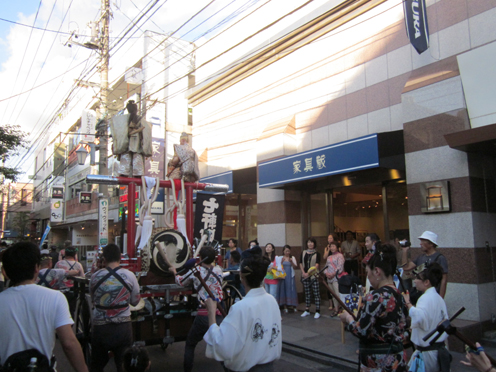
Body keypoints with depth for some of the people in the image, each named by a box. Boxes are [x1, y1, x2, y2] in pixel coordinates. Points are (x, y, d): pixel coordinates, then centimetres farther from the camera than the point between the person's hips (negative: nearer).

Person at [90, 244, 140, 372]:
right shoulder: (129, 276, -9)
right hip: (123, 326, -1)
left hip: (100, 327, 1)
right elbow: (135, 301, 0)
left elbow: (93, 300, 4)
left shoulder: (95, 277, -8)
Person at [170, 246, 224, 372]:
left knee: (190, 345, 19)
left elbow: (180, 282, 18)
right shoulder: (219, 270, 5)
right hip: (220, 314, 3)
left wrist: (174, 272, 36)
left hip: (204, 315, -2)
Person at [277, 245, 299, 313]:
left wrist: (291, 262, -13)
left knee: (291, 290, -2)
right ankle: (285, 306, 8)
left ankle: (293, 306, 6)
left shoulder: (293, 258, 6)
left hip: (290, 277, 0)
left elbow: (295, 267, 2)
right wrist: (281, 262, -14)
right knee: (283, 290, 0)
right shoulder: (281, 258, 4)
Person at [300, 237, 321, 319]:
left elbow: (317, 265, -8)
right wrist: (303, 272, -7)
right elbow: (301, 263, 8)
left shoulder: (317, 254, 0)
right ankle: (307, 310, 18)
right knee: (307, 293, 10)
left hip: (314, 276, -4)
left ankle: (317, 311, 2)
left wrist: (309, 273, -17)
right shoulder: (303, 253, 11)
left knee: (316, 293, -3)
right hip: (305, 276, 4)